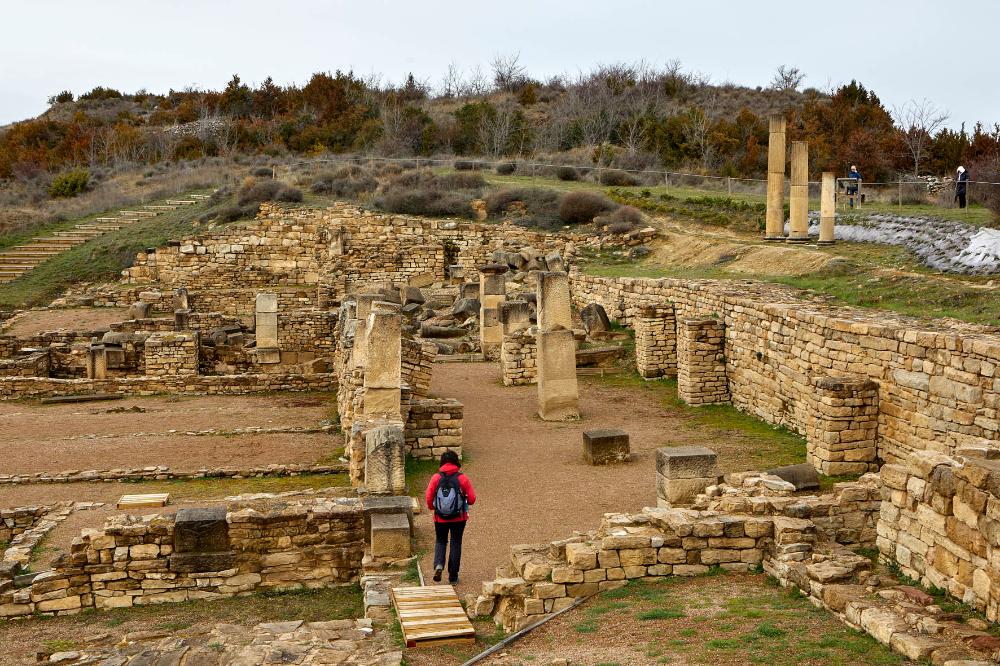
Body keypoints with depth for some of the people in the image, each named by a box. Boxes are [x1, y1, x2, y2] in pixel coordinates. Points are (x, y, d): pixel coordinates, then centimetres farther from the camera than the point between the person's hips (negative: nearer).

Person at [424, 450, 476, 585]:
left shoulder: (436, 478, -8)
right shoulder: (462, 478, -9)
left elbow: (428, 497, -8)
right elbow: (472, 499, -7)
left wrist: (432, 507, 13)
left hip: (440, 518, 1)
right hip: (459, 518, -1)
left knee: (440, 542, 20)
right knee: (456, 544, 11)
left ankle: (439, 564, -6)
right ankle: (453, 576, 14)